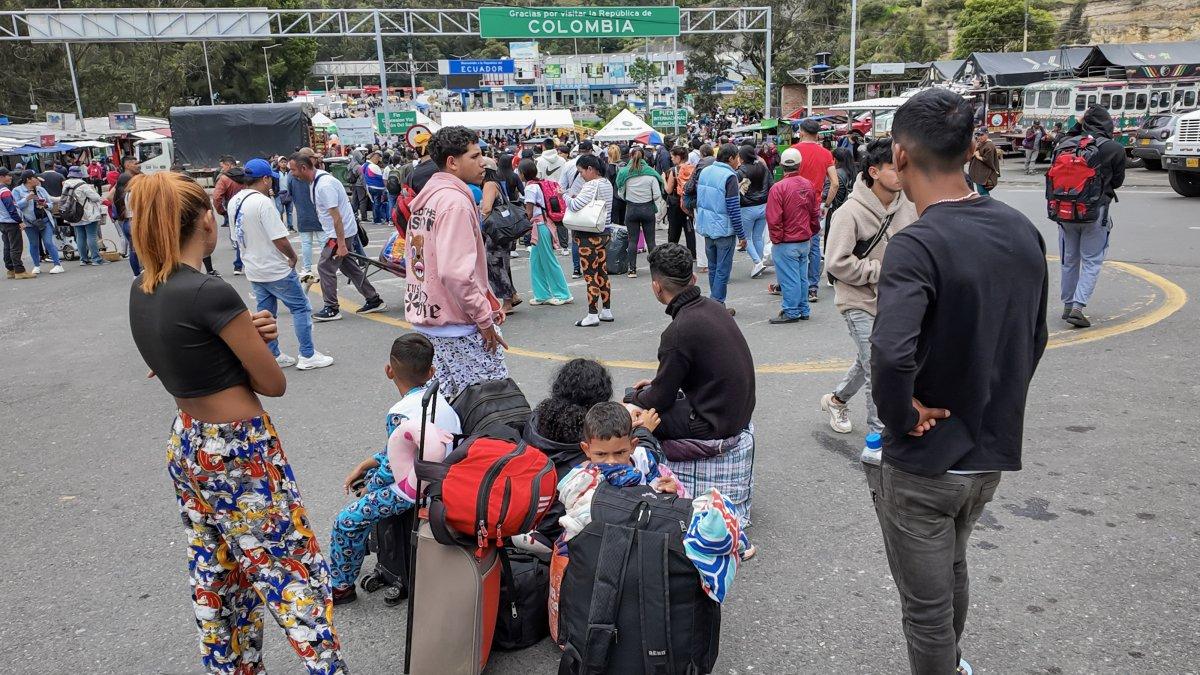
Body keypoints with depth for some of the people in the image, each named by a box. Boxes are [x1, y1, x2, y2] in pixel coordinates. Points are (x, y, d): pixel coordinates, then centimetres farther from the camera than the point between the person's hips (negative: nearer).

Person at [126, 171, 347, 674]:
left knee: (215, 579, 21)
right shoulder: (212, 294, -23)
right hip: (240, 453, -9)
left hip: (185, 446, 9)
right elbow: (274, 382, -16)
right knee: (294, 575, 3)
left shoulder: (141, 292, 1)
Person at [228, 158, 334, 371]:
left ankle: (273, 357, 23)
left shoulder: (233, 202, 4)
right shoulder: (263, 202, -22)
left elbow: (237, 237, 13)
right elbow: (280, 240, -23)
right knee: (301, 308, 4)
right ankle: (307, 356, 7)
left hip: (253, 270, 8)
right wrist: (292, 256, -6)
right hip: (276, 270, -8)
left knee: (265, 313, 16)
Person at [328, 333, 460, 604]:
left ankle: (341, 585, 16)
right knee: (369, 477, 28)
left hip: (413, 489, -9)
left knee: (347, 520, 0)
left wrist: (370, 488, 2)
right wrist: (364, 466, 13)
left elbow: (392, 466, -18)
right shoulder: (436, 397, 3)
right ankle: (367, 542, 43)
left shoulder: (400, 414, -24)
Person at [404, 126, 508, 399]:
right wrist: (484, 318, -17)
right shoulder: (455, 201, -17)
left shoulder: (425, 197, 13)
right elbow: (455, 272, -27)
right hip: (460, 325, -10)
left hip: (426, 317, 10)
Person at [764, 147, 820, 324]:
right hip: (805, 241, 6)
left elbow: (773, 219, -18)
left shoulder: (778, 188, -17)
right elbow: (815, 213, 11)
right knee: (802, 276, 14)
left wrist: (776, 239, -6)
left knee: (789, 279, 1)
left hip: (786, 243, -6)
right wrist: (812, 232, 23)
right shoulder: (808, 185, 2)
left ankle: (791, 312, 8)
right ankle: (804, 310, 23)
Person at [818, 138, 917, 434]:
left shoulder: (908, 205, -3)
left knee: (869, 363, 22)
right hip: (860, 301, -6)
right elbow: (836, 263, -22)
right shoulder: (851, 212, -20)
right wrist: (881, 272, -19)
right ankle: (880, 435, 11)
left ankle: (837, 399, 47)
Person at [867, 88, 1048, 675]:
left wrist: (900, 417, -20)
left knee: (926, 609, 12)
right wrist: (996, 404, 16)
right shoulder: (1023, 231, -1)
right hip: (994, 452, 8)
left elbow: (890, 355, -38)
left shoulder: (916, 246, -25)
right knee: (952, 572, 31)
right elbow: (1033, 338, 9)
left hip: (923, 464, -8)